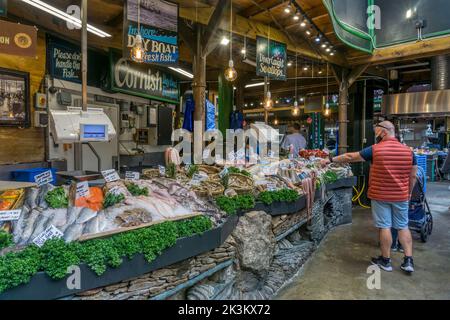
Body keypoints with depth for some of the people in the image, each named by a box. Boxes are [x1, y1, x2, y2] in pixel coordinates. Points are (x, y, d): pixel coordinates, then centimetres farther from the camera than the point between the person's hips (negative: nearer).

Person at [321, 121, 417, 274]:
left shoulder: (375, 149, -11)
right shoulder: (408, 151, 1)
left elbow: (350, 157, -6)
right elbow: (413, 177, 5)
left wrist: (330, 160, 4)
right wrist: (409, 193, 17)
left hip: (380, 195, -4)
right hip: (401, 196, 4)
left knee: (384, 227, 5)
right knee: (403, 227, 15)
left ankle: (385, 260, 18)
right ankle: (408, 260, 16)